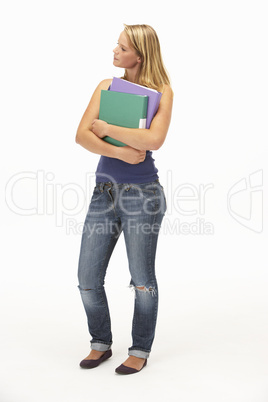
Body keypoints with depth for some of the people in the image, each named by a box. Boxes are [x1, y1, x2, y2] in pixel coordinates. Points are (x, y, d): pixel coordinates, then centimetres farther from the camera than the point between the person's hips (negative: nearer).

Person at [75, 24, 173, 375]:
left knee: (142, 281, 6)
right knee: (87, 280, 6)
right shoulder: (107, 87, 9)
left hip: (142, 194, -4)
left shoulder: (161, 91, -3)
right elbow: (82, 135, -3)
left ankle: (140, 350, 26)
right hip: (104, 191, 5)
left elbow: (154, 139, -21)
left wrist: (107, 128, -12)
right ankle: (101, 344, 29)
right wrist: (119, 151, -18)